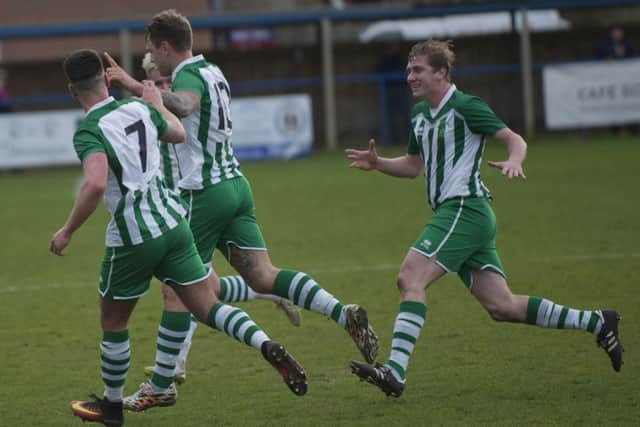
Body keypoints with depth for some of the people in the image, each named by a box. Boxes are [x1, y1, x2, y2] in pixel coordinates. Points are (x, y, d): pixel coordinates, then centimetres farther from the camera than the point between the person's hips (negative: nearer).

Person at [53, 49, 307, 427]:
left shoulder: (89, 131, -15)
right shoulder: (139, 109, 4)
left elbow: (96, 184, -32)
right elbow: (178, 132, 25)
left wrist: (67, 231, -21)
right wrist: (157, 102, 44)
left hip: (132, 238, -5)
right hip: (172, 224, 5)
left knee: (113, 323, 16)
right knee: (207, 308, 6)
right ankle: (268, 346, -19)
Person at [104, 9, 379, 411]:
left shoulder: (188, 76, -13)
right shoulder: (212, 72, 15)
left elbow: (183, 106, -38)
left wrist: (136, 86, -39)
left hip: (205, 194, -8)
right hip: (235, 185, 8)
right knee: (262, 275, 1)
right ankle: (345, 313, -15)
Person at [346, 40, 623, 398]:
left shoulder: (465, 107, -8)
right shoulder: (420, 114, 18)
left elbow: (515, 139, -11)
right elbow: (413, 166, 28)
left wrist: (514, 162, -32)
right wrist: (377, 163, 10)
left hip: (465, 210, -9)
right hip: (452, 213, 9)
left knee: (411, 278, -20)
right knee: (501, 306, 6)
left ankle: (395, 371, -28)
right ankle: (597, 322, 15)